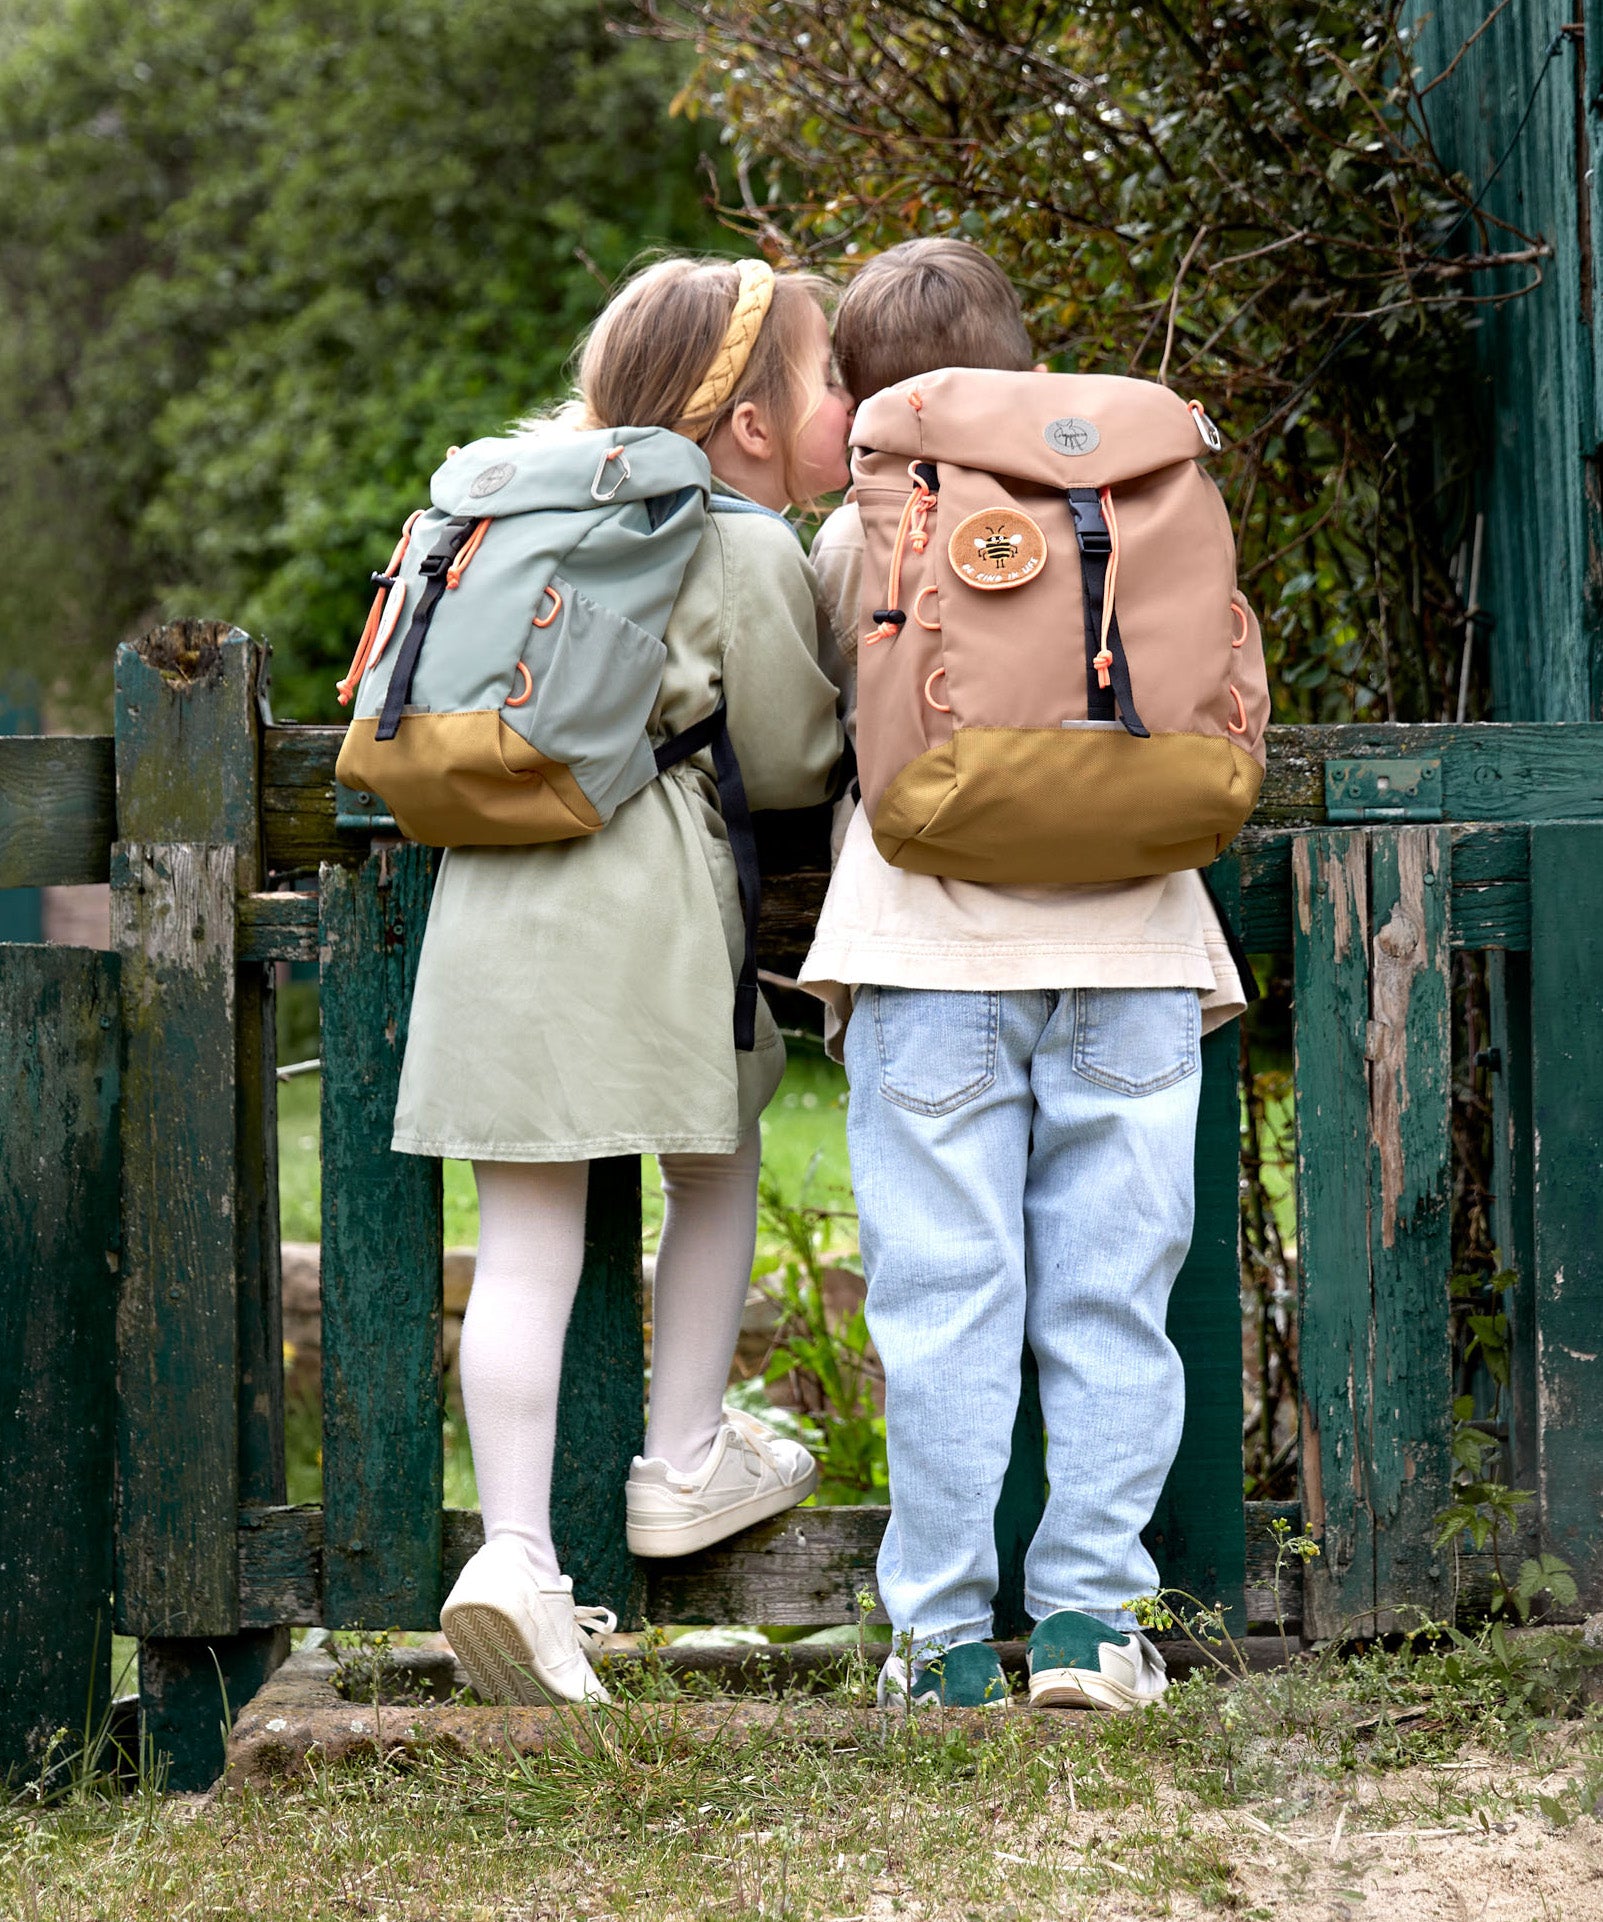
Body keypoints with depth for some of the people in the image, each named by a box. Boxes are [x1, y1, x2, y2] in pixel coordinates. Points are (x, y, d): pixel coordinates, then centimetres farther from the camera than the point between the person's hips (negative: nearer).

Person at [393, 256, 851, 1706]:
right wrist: (873, 702, 19)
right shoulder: (756, 554, -2)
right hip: (642, 891, -6)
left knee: (526, 1239, 2)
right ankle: (685, 1464, 27)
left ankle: (519, 1552, -4)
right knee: (719, 1167, 19)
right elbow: (788, 767, 3)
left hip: (492, 884, 6)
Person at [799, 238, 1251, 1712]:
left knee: (944, 1301, 2)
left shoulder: (856, 538, 6)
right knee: (1109, 1298, 7)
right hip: (1128, 943, 2)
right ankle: (1089, 1613, 7)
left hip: (932, 950, -1)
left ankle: (944, 1634, 5)